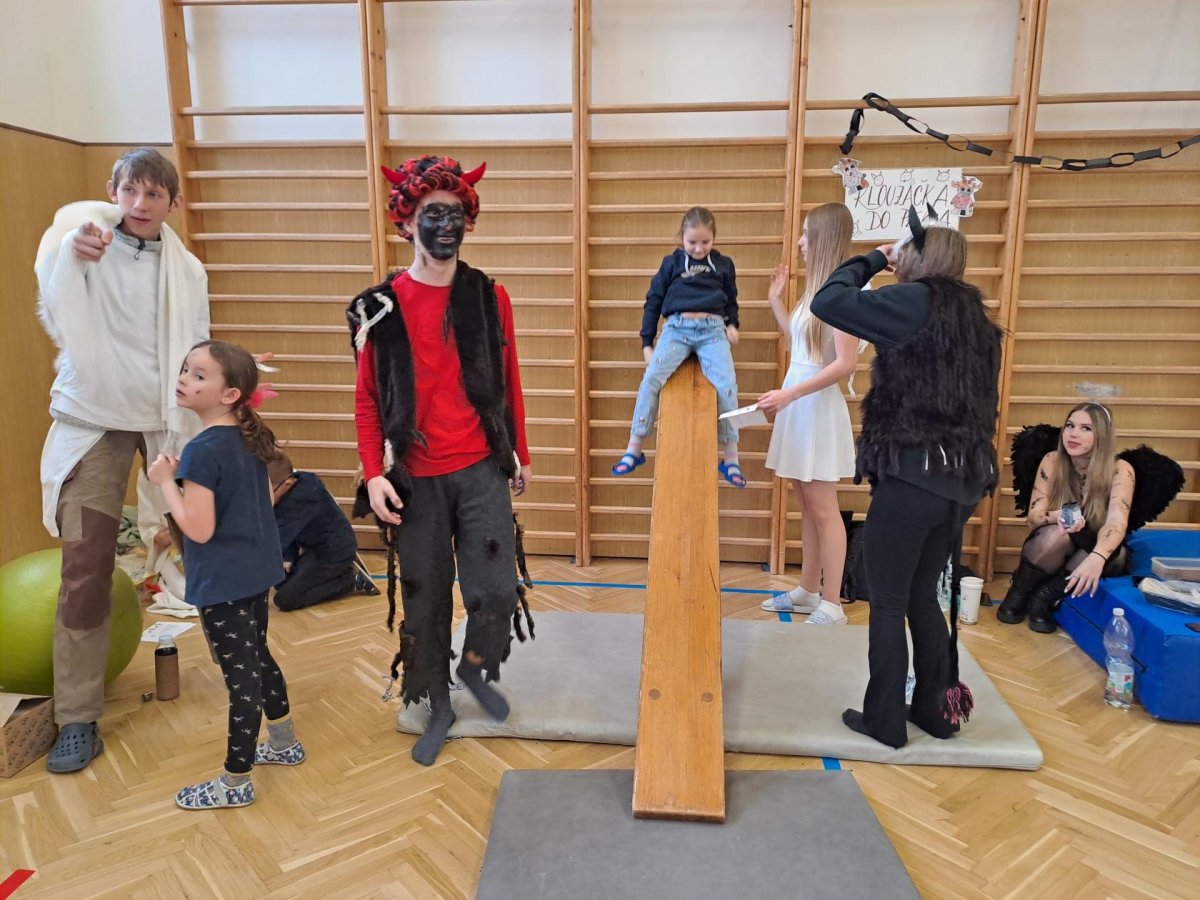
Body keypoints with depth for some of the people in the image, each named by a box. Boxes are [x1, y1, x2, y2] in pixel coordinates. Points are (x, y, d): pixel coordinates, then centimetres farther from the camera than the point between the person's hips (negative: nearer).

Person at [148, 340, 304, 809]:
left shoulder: (202, 450, -21)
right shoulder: (249, 438, 4)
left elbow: (198, 529, -22)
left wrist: (165, 480, -13)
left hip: (223, 581, -9)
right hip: (255, 570, 9)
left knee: (241, 677, 2)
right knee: (258, 659, 23)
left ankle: (236, 781, 17)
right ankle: (284, 742, 39)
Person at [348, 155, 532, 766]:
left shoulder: (489, 297, 2)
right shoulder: (380, 306, -1)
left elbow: (508, 381, 9)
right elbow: (367, 400, 1)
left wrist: (519, 453, 13)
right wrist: (373, 475, -8)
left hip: (481, 470, 1)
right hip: (415, 479, 0)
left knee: (495, 591, -2)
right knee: (424, 599, 10)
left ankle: (475, 668, 31)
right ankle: (438, 706, 31)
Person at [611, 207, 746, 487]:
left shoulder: (723, 264, 14)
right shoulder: (671, 262, 10)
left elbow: (731, 300, 26)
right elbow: (653, 301, 12)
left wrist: (732, 324, 6)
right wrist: (647, 343, 8)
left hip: (713, 330, 1)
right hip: (676, 328, 0)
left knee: (727, 385, -21)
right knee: (651, 378, -23)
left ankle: (731, 460, -10)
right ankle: (633, 451, -13)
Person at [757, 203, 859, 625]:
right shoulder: (818, 288, 12)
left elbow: (846, 363, -21)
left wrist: (788, 394, -24)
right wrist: (776, 301, 21)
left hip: (819, 408, -9)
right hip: (799, 405, 9)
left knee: (823, 507, -2)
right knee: (806, 503, 14)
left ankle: (832, 606, 7)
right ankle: (808, 591, 25)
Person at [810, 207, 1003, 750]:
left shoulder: (916, 300, -11)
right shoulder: (973, 315, 13)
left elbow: (828, 302, -15)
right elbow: (976, 403, 17)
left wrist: (871, 261, 1)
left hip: (912, 477, -8)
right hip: (961, 481, 8)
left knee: (887, 603, 5)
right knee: (923, 598, 20)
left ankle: (884, 721, 16)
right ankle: (936, 709, 31)